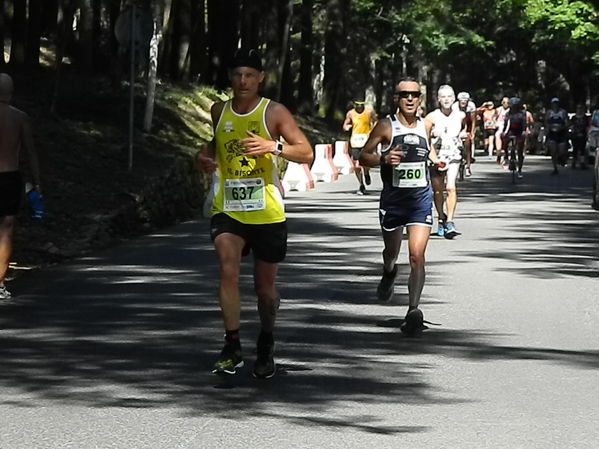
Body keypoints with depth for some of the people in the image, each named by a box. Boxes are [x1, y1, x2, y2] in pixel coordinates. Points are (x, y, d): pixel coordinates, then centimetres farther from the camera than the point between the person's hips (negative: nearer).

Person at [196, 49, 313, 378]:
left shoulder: (274, 113, -3)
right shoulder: (218, 112, 7)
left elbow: (306, 154, -7)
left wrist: (273, 146, -24)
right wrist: (204, 158, 3)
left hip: (267, 212, -1)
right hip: (227, 210, 2)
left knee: (265, 286, 9)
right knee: (228, 270, -20)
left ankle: (266, 348, 30)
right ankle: (232, 348, -16)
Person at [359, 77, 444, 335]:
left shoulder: (425, 125, 5)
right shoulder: (386, 126, -6)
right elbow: (364, 157, -5)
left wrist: (436, 161, 9)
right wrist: (384, 159, -23)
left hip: (420, 198, 1)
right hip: (393, 198, -1)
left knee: (417, 255, -14)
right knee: (391, 252, 18)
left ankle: (414, 309, -15)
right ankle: (388, 274, 54)